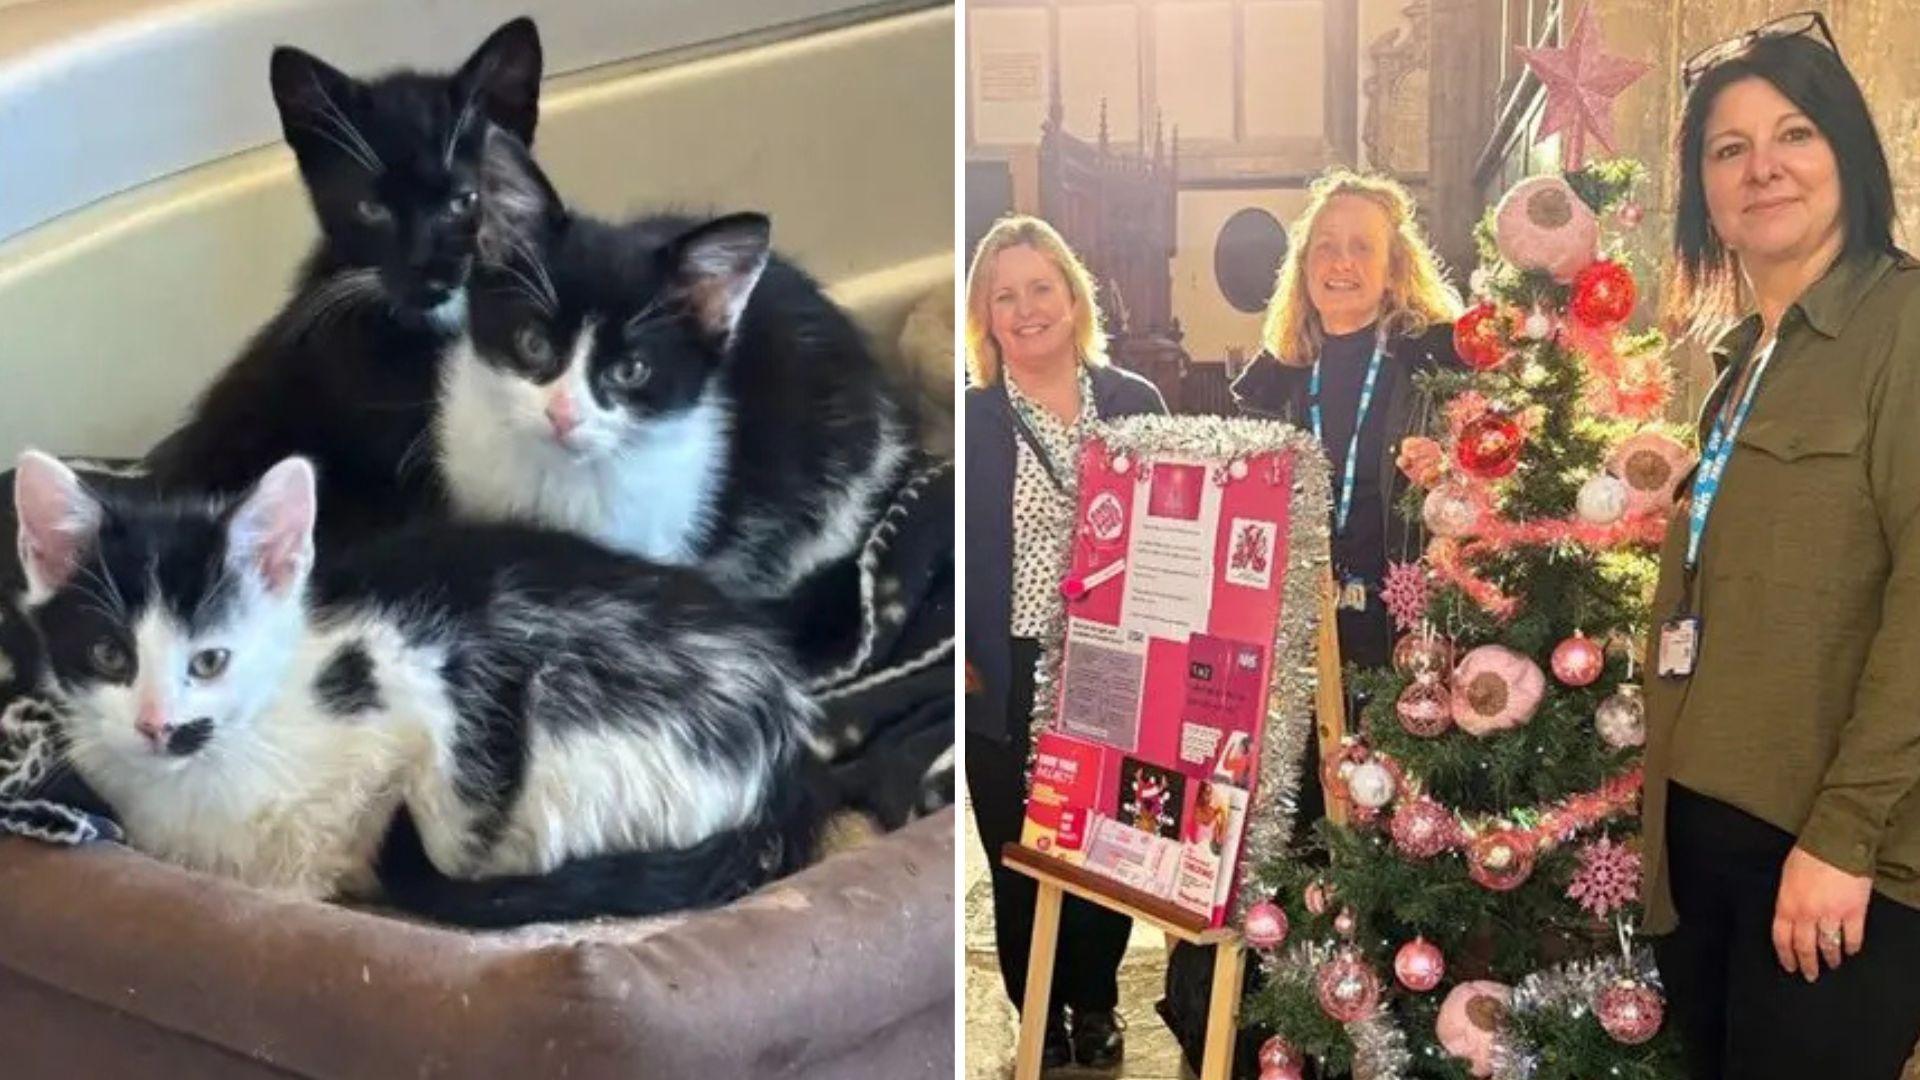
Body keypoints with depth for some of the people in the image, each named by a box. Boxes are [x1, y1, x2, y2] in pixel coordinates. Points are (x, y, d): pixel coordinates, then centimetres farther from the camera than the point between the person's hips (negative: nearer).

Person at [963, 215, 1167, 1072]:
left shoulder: (1136, 404, 2)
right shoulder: (967, 417, -4)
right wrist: (956, 658, -11)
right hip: (1005, 682, -2)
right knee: (1020, 861, 10)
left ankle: (1096, 1004, 37)